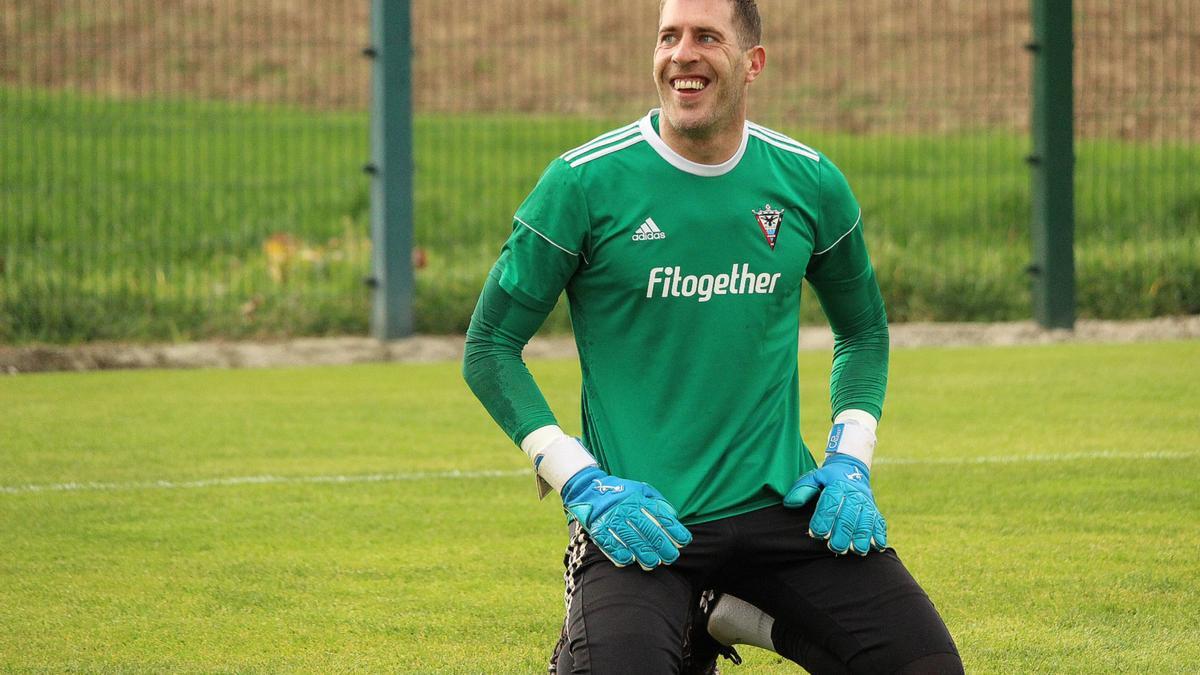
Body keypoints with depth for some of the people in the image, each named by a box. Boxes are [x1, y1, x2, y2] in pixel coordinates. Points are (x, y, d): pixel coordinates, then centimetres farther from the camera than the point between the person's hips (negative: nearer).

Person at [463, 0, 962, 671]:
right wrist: (582, 483, -9)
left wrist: (851, 460, 6)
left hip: (781, 505, 3)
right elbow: (490, 346, 0)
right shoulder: (585, 182, -5)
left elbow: (863, 328, 21)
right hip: (640, 517, -3)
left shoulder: (810, 182, 5)